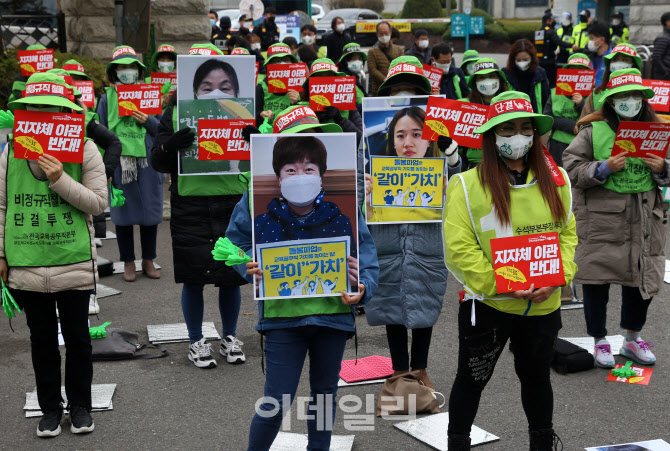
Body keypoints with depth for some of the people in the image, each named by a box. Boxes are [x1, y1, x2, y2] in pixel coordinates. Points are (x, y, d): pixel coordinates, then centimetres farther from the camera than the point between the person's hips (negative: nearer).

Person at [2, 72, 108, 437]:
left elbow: (98, 203, -7)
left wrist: (61, 180, -19)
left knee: (77, 336, 9)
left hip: (74, 263, -2)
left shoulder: (84, 149, -5)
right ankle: (50, 408, 28)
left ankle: (80, 406, 27)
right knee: (42, 338, 13)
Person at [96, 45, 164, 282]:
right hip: (120, 162, -1)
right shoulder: (107, 98, 4)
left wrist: (147, 121, -10)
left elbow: (162, 129, 10)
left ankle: (148, 260, 19)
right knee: (123, 213, 4)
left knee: (150, 212, 6)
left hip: (147, 161, 1)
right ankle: (128, 262, 16)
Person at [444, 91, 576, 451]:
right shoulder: (467, 185, -11)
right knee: (472, 379, 12)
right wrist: (499, 285, -21)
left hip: (543, 306, 4)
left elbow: (568, 234, 5)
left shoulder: (555, 181, 2)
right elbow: (458, 249, -15)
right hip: (486, 305, -3)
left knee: (536, 377, 21)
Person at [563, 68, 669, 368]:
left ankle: (632, 339, 32)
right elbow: (572, 170, -7)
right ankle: (600, 341, 21)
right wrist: (604, 168, -19)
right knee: (597, 281, 3)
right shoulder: (593, 131, -3)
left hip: (645, 220, 4)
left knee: (643, 280, 11)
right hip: (601, 219, -3)